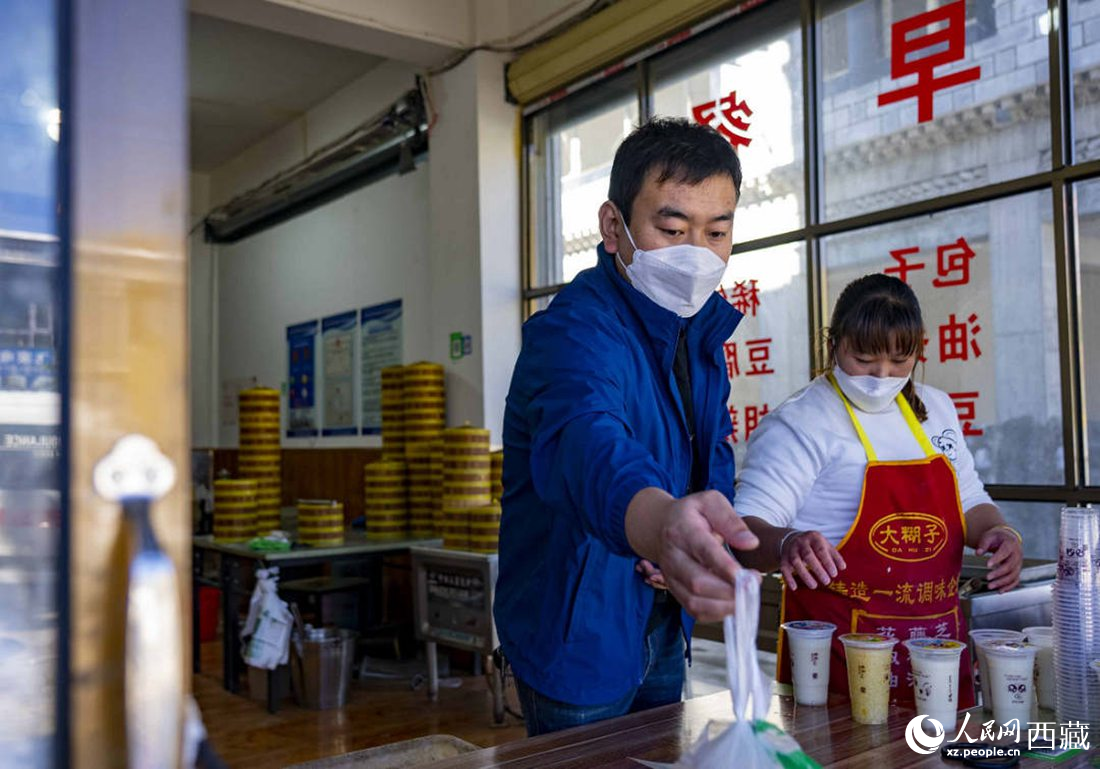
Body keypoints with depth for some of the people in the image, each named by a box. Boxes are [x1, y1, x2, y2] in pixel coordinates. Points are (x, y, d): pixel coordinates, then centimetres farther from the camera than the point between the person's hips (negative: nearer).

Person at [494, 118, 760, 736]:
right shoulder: (573, 331, -27)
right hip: (580, 634, -8)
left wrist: (696, 541, -10)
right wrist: (660, 521, -71)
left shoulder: (700, 328, 0)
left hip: (662, 628, 8)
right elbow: (583, 441, -49)